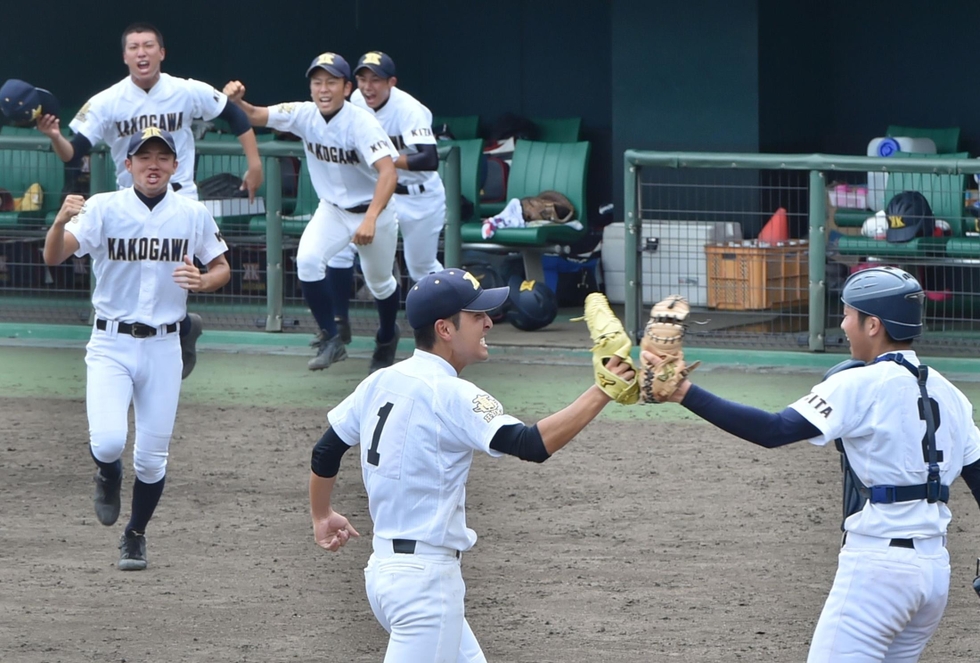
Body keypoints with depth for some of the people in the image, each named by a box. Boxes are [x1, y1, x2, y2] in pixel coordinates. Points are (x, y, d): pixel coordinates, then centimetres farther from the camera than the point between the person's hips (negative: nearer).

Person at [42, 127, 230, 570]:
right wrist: (61, 222, -40)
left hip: (162, 347, 2)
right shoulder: (103, 208, -7)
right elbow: (53, 257, -18)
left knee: (151, 458, 4)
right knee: (109, 442, -19)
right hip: (111, 345, -2)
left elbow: (222, 268, 11)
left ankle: (135, 536, 29)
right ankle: (108, 476, 19)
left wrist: (203, 281, -13)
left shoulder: (193, 215, 0)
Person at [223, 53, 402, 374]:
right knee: (307, 260, -21)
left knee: (380, 283, 13)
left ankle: (387, 337, 46)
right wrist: (237, 100, -39)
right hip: (332, 209, 4)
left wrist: (370, 219, -52)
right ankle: (331, 340, -8)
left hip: (372, 211, -4)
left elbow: (388, 172, -40)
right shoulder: (305, 115, -14)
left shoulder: (361, 123, -30)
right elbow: (254, 116, -15)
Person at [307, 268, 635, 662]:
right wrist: (602, 393, -23)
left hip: (384, 567, 10)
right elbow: (533, 445, -26)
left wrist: (322, 517, 35)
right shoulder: (448, 394, -17)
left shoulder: (381, 383, 8)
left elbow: (325, 452, 18)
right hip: (425, 580, -10)